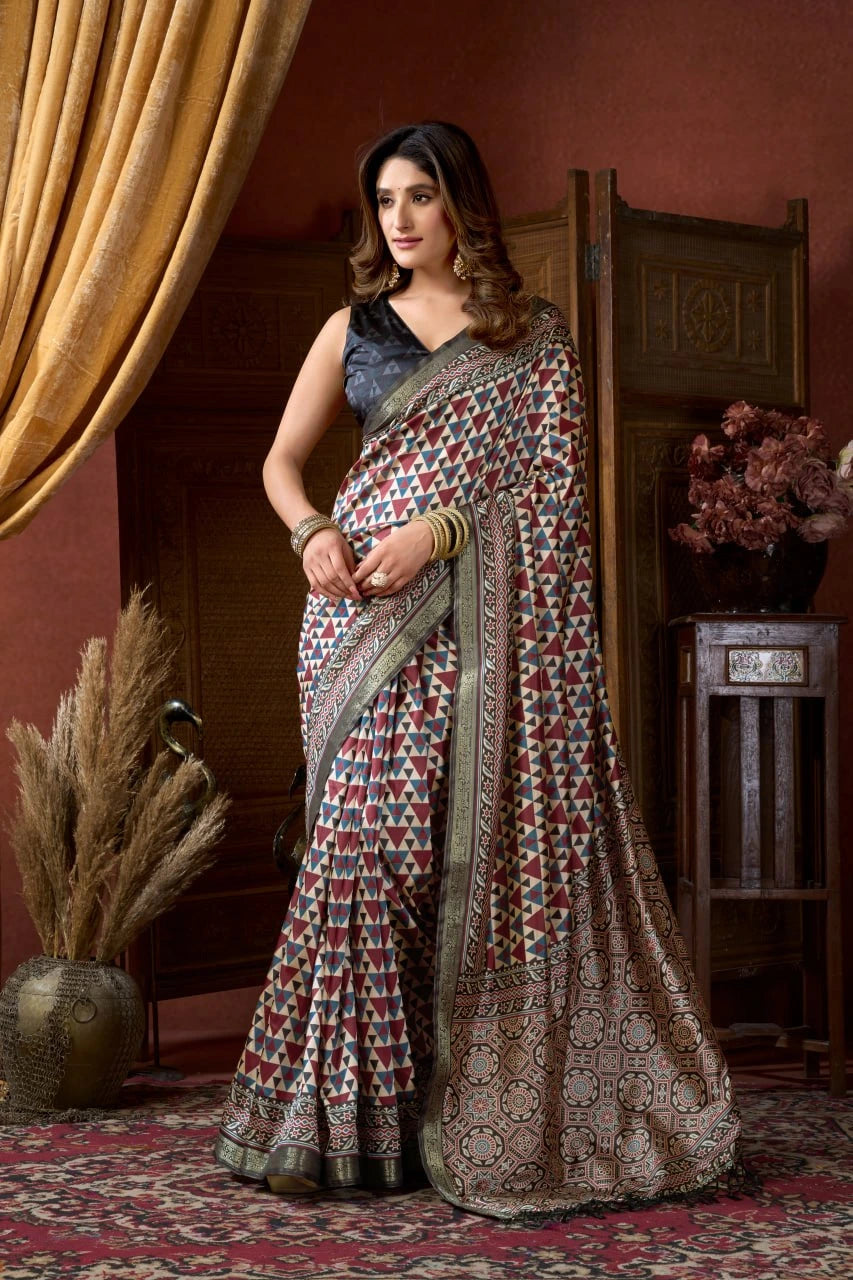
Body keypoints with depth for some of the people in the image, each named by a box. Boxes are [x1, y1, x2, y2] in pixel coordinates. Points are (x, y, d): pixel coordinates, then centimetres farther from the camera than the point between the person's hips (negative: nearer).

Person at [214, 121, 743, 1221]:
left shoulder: (534, 336, 9)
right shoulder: (354, 328, 16)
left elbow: (550, 480, 0)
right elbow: (282, 459, 18)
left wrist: (440, 529, -14)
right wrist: (312, 531, -3)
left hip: (481, 618, -2)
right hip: (363, 607, 2)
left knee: (494, 836, -6)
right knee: (364, 834, -6)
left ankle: (497, 1112, 5)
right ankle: (353, 1112, 1)